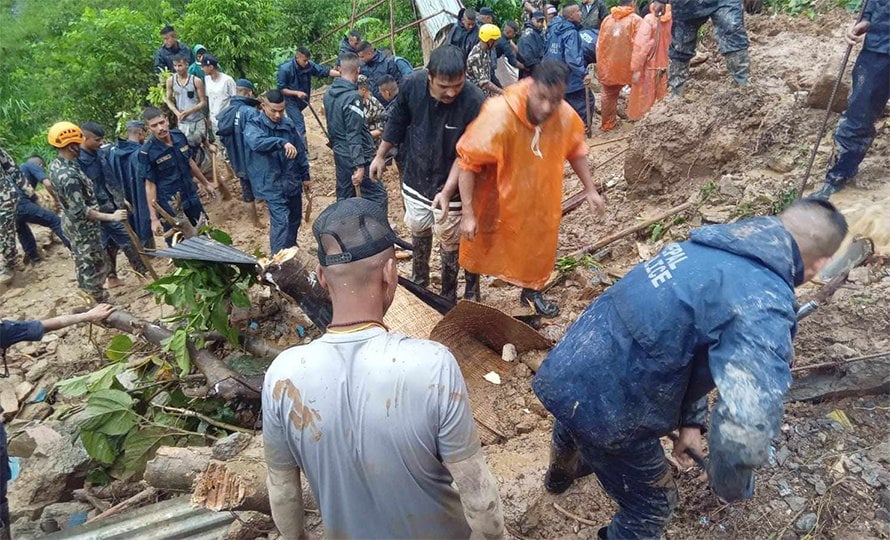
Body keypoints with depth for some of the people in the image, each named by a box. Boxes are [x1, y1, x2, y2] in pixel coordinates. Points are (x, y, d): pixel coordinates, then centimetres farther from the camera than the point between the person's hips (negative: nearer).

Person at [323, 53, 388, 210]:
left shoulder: (328, 93, 5)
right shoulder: (352, 97, -20)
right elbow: (354, 135, -24)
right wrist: (359, 165, -23)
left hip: (339, 154, 9)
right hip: (356, 156, -9)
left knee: (344, 198, 15)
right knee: (377, 196, -1)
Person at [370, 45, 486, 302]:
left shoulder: (475, 102, -28)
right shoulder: (412, 85, -16)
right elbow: (397, 122, 2)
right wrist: (380, 156, 10)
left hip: (450, 186, -4)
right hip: (415, 177, 4)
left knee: (449, 242, 10)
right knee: (417, 229, 22)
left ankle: (448, 297, 31)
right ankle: (419, 280, 48)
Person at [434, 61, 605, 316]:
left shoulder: (566, 115, -19)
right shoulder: (499, 116, -34)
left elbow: (575, 150, 3)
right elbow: (467, 161, -28)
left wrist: (590, 189, 7)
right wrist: (468, 213, -27)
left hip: (540, 201, 4)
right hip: (497, 200, -4)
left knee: (538, 246, 23)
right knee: (480, 246, 18)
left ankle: (531, 290, 51)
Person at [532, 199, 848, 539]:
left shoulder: (711, 245, 7)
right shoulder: (764, 305, -21)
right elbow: (747, 425, -32)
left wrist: (689, 420, 20)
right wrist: (732, 487, -9)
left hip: (565, 369, 8)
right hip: (603, 406, -8)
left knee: (575, 425, 42)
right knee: (651, 504, 22)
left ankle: (562, 472, 75)